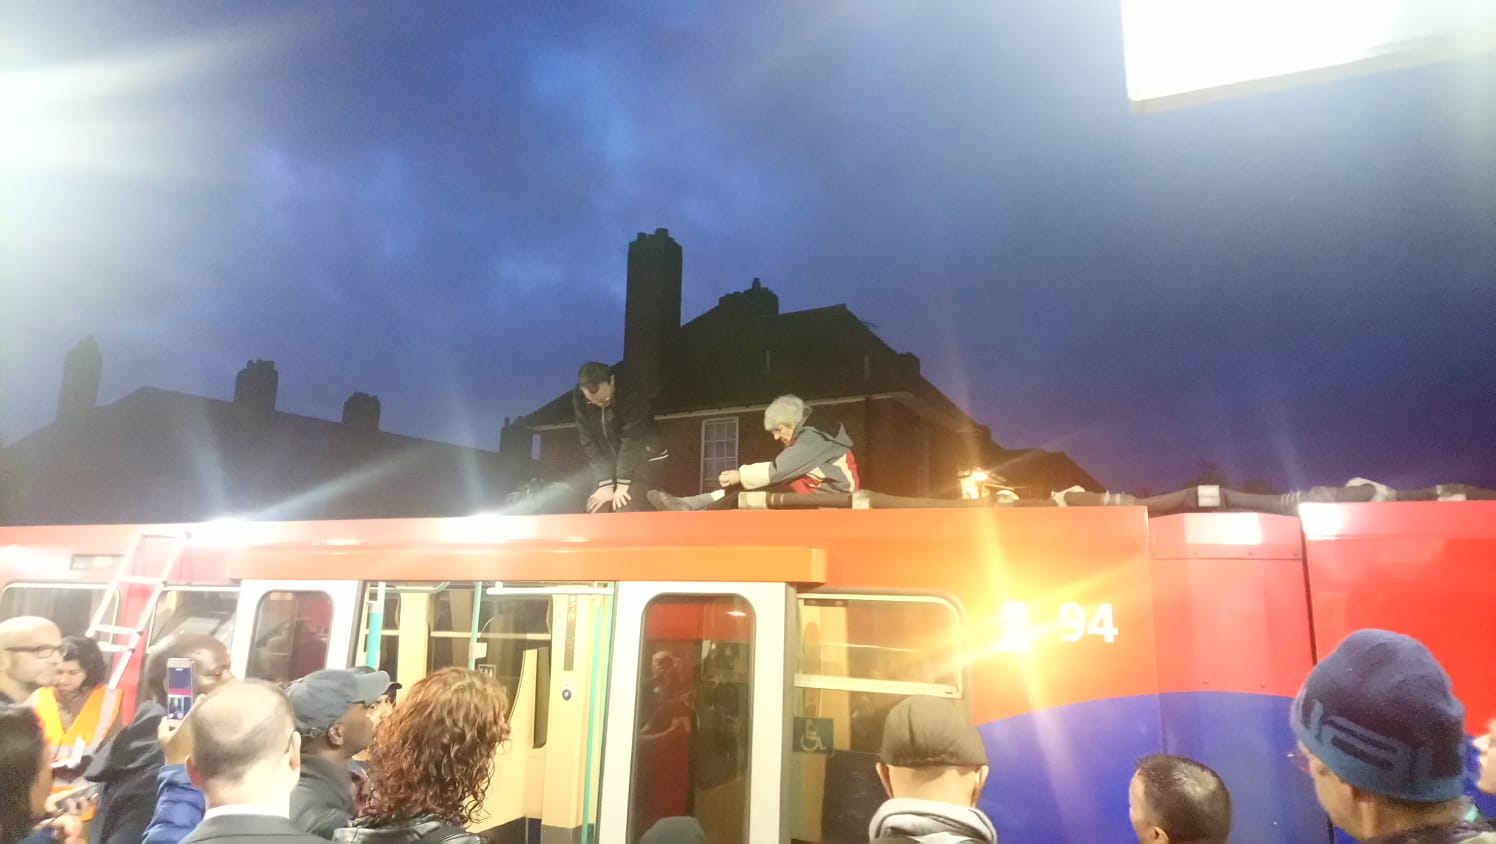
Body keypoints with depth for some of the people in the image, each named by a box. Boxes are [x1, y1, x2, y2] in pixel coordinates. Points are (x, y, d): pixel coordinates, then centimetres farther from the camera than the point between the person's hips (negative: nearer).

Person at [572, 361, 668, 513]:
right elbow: (589, 442, -13)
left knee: (625, 512, -21)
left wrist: (623, 483, -25)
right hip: (609, 462, 5)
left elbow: (632, 439, -26)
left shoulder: (630, 392, -26)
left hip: (644, 458, -4)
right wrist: (605, 483, -17)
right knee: (596, 510, -7)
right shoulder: (579, 398, -15)